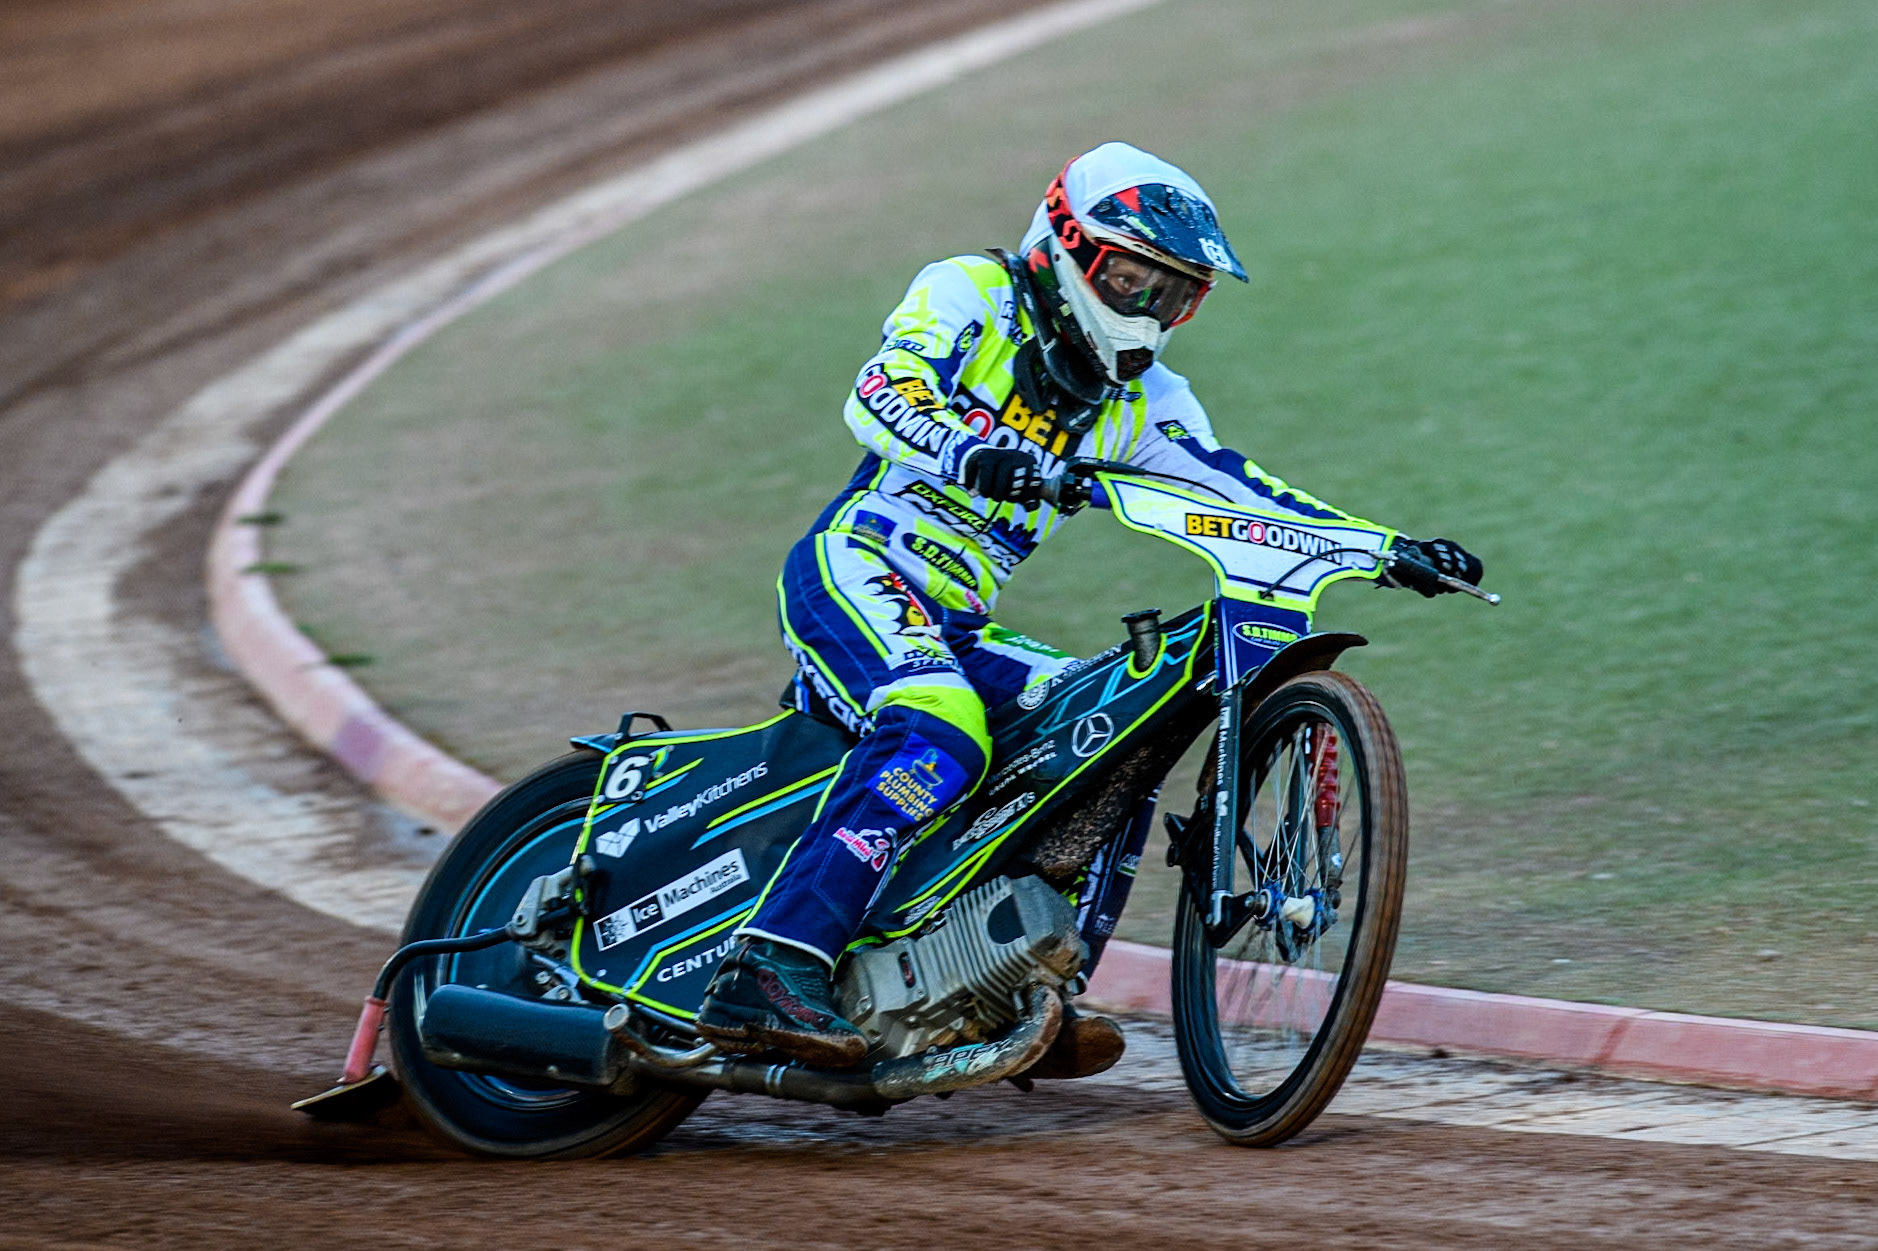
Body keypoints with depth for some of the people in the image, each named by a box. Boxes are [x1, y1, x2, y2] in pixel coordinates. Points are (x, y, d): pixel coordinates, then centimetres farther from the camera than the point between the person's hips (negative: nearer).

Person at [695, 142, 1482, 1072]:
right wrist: (963, 450, -41)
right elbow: (878, 395, -19)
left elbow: (1234, 486, 14)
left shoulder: (1137, 401, 18)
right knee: (938, 737, -33)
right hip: (857, 569, -8)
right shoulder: (969, 297, -2)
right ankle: (765, 977, -47)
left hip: (956, 628, 8)